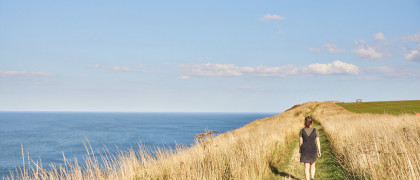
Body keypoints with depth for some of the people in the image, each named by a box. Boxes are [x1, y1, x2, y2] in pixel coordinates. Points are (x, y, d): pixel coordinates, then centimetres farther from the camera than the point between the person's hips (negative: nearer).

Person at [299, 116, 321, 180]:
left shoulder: (302, 131, -6)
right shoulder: (315, 130, -8)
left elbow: (300, 141, -1)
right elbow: (318, 142, -6)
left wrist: (299, 149, 17)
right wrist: (319, 151, 4)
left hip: (305, 150, 0)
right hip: (313, 150, 0)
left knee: (306, 167, 6)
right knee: (312, 165, 21)